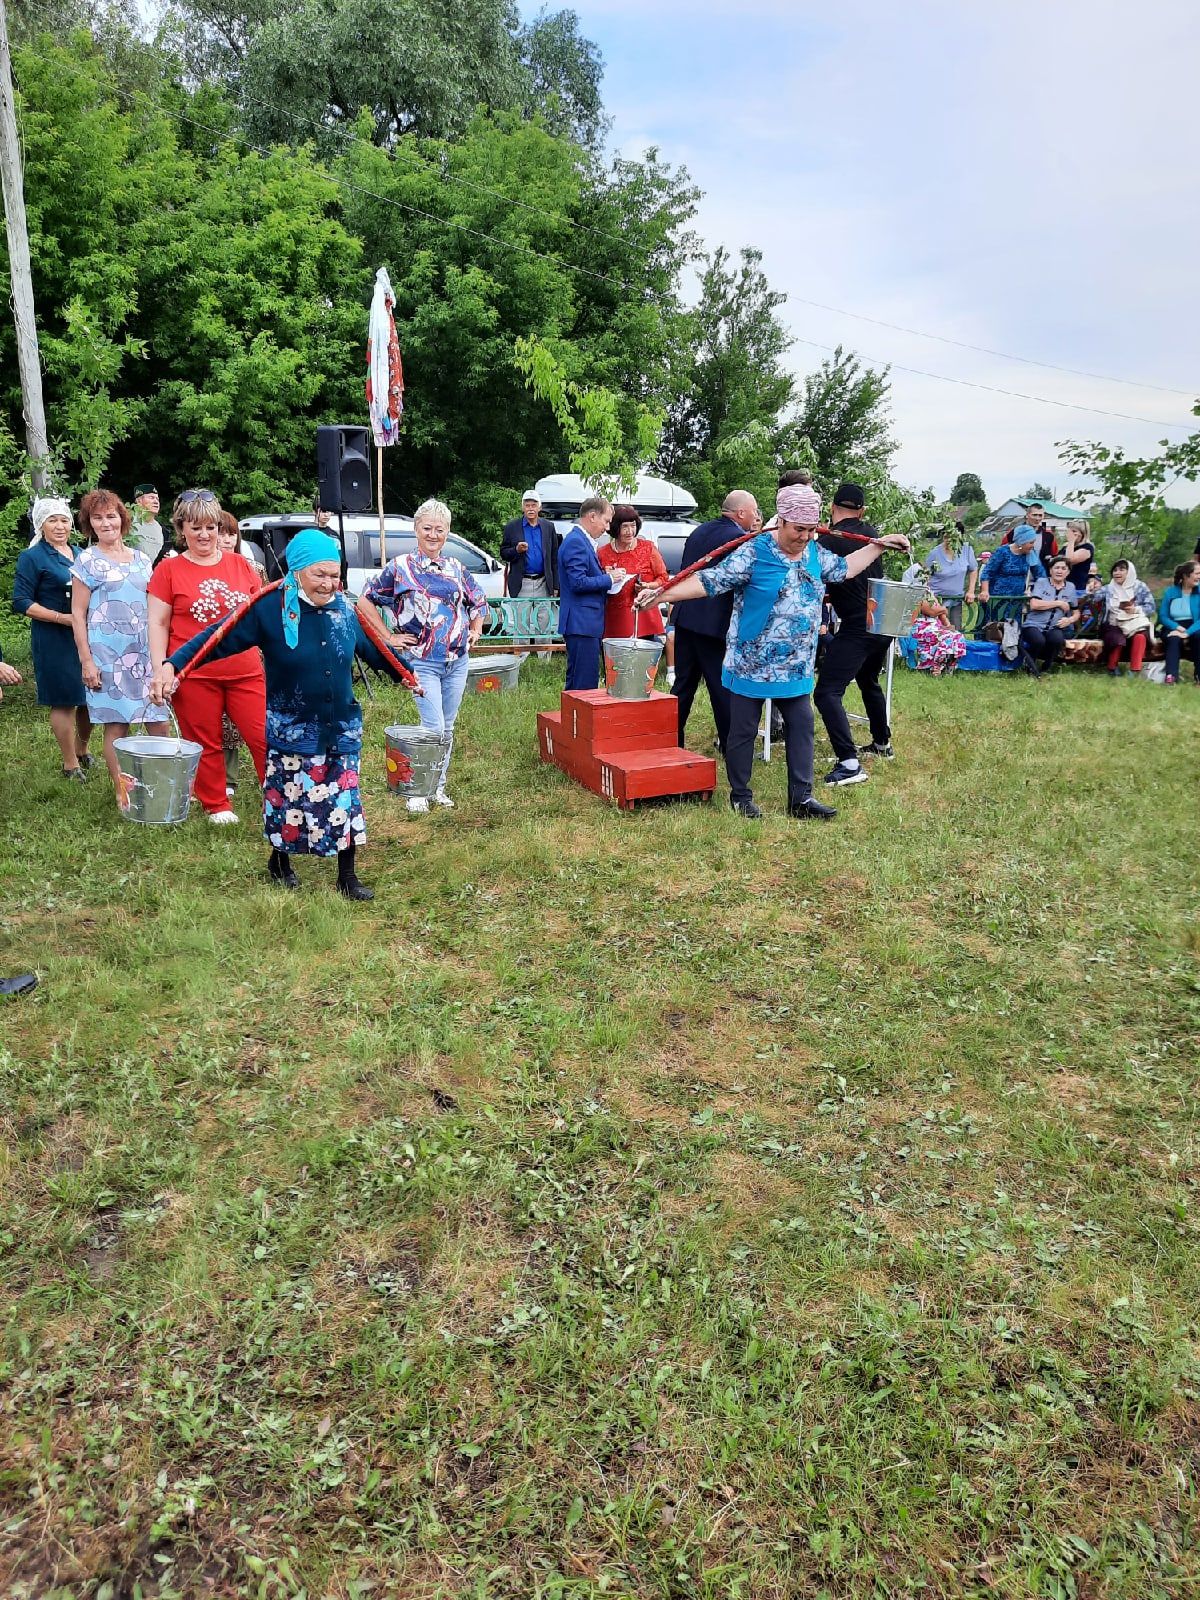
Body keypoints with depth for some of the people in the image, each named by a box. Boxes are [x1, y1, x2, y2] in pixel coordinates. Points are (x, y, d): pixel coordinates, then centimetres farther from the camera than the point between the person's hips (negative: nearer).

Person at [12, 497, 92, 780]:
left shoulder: (79, 553, 13)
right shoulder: (32, 557, -5)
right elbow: (22, 603, -9)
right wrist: (62, 618, -19)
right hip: (54, 640, -6)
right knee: (64, 701, -1)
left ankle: (81, 750, 33)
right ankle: (70, 765, 11)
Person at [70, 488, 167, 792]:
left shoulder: (141, 559, 13)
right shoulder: (87, 560, 2)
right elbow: (78, 614, 0)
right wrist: (86, 660, -7)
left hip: (145, 652, 4)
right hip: (108, 655, -4)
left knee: (158, 722, 0)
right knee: (117, 725, -2)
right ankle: (122, 793, 6)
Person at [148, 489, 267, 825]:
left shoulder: (240, 564, 9)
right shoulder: (168, 570, 1)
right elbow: (158, 624, 0)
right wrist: (160, 669, -8)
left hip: (245, 671, 2)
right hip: (194, 674, -2)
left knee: (265, 737, 0)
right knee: (206, 745, 7)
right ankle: (217, 806, 22)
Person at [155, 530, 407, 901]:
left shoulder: (345, 610, 1)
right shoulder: (269, 609, -12)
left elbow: (374, 650, 18)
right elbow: (217, 639, -13)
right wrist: (172, 665, -24)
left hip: (342, 730, 3)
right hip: (290, 730, -3)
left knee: (346, 802, 4)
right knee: (287, 800, 8)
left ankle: (347, 877, 18)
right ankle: (280, 863, 34)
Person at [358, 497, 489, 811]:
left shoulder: (456, 568, 9)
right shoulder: (400, 567, -3)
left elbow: (479, 602, 24)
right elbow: (367, 600, 3)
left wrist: (476, 630, 10)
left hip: (458, 660, 5)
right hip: (422, 662, -4)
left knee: (448, 728, 11)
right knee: (434, 728, -12)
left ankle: (438, 786, 25)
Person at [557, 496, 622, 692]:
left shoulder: (583, 540, 18)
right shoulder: (575, 542, -13)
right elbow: (578, 583, -21)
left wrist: (606, 574, 8)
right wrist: (609, 578, -11)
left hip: (587, 624, 11)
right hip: (581, 624, -11)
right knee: (584, 683, -9)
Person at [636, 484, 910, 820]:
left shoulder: (816, 554, 6)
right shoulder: (753, 554, -15)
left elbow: (844, 568, 25)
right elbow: (710, 581, -18)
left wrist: (879, 544, 27)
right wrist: (661, 594, -27)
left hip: (796, 667, 6)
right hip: (751, 665, -6)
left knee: (801, 726, 7)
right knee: (744, 731, 5)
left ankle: (801, 798, 16)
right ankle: (740, 796, 19)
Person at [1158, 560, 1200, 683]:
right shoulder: (1170, 592, 3)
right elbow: (1163, 616, 0)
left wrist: (1187, 632, -25)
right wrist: (1178, 628, -17)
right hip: (1174, 628, 0)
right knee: (1174, 639, -33)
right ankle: (1171, 675, -43)